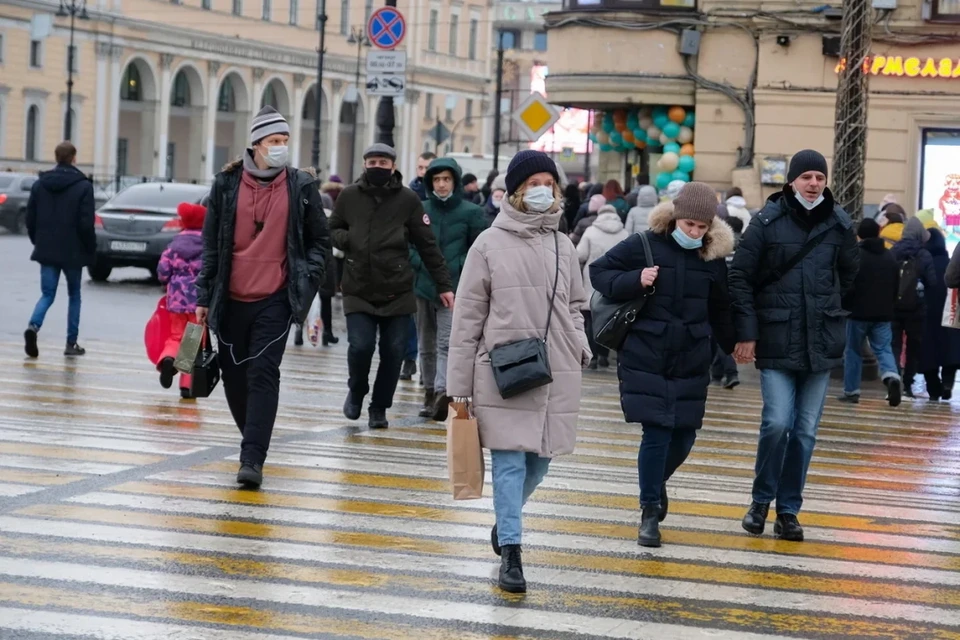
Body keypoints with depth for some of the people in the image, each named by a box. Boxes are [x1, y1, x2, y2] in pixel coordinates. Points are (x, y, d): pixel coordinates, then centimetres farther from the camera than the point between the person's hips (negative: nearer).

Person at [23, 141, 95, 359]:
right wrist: (91, 250, -1)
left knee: (47, 294, 6)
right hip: (72, 251, -3)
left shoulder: (40, 185, 4)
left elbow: (30, 220, 6)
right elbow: (86, 224, -13)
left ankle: (34, 326, -22)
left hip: (46, 250, 3)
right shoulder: (83, 186, -9)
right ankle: (72, 343, 13)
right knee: (74, 295, 12)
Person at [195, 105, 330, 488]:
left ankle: (252, 460, -16)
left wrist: (308, 280, -2)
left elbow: (320, 240, 12)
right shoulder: (227, 184, 4)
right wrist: (204, 296, 5)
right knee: (234, 376, 9)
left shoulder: (301, 187, 3)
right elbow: (211, 242, 7)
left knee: (264, 374, -12)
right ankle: (255, 440, 30)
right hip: (231, 299, 2)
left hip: (275, 299, -2)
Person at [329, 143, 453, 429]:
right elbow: (333, 229, 17)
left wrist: (443, 285, 2)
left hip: (397, 291, 0)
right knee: (360, 346, -11)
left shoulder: (408, 199, 0)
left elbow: (427, 245, 3)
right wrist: (344, 239, -7)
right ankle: (356, 392, 20)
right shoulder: (349, 196, 3)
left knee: (393, 352, 1)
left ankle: (379, 408, 20)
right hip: (358, 290, 0)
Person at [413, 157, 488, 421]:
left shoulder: (471, 212, -2)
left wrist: (455, 267, -10)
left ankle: (443, 391, -29)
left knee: (447, 343, -16)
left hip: (455, 287, -4)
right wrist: (422, 264, -5)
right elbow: (407, 244, 10)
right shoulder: (420, 210, 4)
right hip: (423, 286, 4)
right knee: (427, 346, 12)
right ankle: (430, 393, 23)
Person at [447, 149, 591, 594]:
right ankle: (510, 551, 0)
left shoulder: (562, 246, 9)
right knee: (510, 461, -5)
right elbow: (467, 318, -1)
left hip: (556, 375, 4)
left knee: (539, 460, 9)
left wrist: (580, 347, 4)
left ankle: (506, 522, 34)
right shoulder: (490, 244, -2)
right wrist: (459, 386, -2)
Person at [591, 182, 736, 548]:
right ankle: (650, 511, 7)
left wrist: (733, 345, 16)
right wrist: (634, 281, -17)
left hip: (692, 363, 4)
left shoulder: (713, 258, 3)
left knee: (683, 436, 7)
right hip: (645, 360, -3)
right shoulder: (644, 245, -7)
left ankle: (656, 483, 38)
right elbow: (599, 273, -2)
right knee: (656, 435, -7)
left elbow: (720, 309, 17)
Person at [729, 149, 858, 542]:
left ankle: (788, 510, 16)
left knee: (806, 430, 5)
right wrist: (745, 332, -7)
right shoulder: (768, 221, -5)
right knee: (777, 422, -12)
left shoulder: (838, 225, 3)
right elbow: (740, 277, -3)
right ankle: (761, 500, 9)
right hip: (776, 341, -3)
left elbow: (848, 271, 22)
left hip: (821, 342, 3)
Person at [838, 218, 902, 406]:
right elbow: (897, 287, 16)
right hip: (883, 313, 4)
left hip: (859, 312, -4)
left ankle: (851, 391, 11)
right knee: (884, 349, 4)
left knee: (853, 351, 8)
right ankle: (892, 376, -24)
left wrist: (844, 306, 3)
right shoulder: (890, 257, 10)